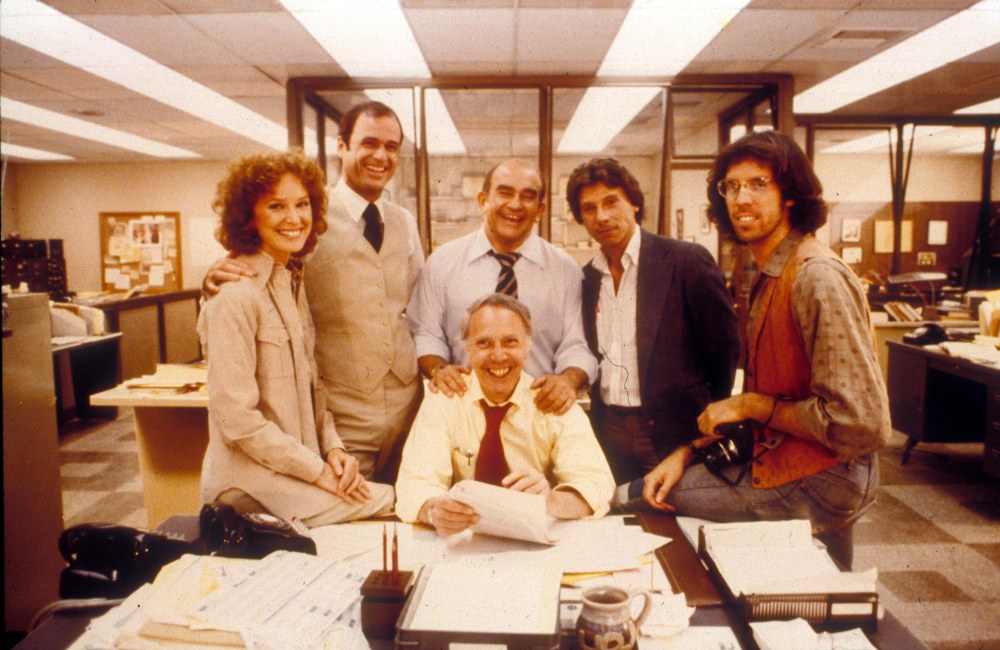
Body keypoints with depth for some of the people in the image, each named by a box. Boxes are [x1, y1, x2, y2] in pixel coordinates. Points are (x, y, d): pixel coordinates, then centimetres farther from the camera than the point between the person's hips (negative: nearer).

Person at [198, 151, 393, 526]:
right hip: (248, 482, -7)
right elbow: (236, 417, -19)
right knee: (385, 503, -22)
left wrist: (333, 447, 0)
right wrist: (317, 470, -16)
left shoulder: (294, 284, 10)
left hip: (293, 469, 8)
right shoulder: (236, 296, -17)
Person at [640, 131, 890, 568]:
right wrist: (689, 451, 3)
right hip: (774, 461, 9)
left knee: (628, 498, -10)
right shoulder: (768, 277, 10)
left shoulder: (818, 278, -21)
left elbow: (863, 425, -25)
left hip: (817, 484, -9)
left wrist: (750, 405, -16)